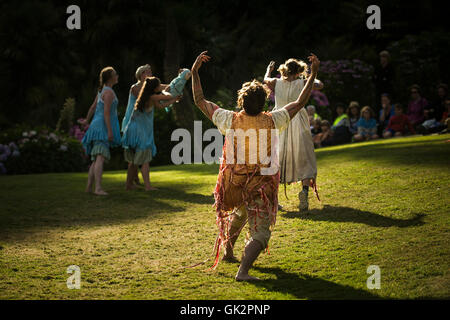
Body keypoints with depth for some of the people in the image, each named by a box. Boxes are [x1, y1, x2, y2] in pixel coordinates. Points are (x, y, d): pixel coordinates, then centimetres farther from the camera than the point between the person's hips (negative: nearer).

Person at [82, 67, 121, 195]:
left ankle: (89, 186, 11)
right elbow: (106, 112, -19)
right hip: (103, 127, -10)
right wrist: (110, 131, -22)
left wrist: (86, 121, 42)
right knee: (100, 158, -20)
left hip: (96, 126, 10)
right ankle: (98, 188, -30)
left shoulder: (102, 90, 17)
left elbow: (93, 107, 28)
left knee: (96, 160, 12)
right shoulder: (109, 92, -12)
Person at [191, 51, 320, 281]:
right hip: (261, 186, -3)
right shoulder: (272, 122, -12)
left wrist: (195, 72, 3)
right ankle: (243, 271, -22)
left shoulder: (230, 120, -10)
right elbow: (300, 102, -2)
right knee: (260, 233, -1)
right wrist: (313, 73, 5)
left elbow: (200, 101, -3)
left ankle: (227, 251, 51)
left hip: (233, 183, 3)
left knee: (239, 213, 34)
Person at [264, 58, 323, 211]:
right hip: (298, 125, -2)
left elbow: (265, 80, 25)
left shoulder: (276, 83, 2)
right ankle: (304, 190, -17)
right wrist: (310, 76, 29)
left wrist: (269, 70, 45)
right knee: (304, 161, 6)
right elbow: (319, 85, 12)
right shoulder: (302, 83, -4)